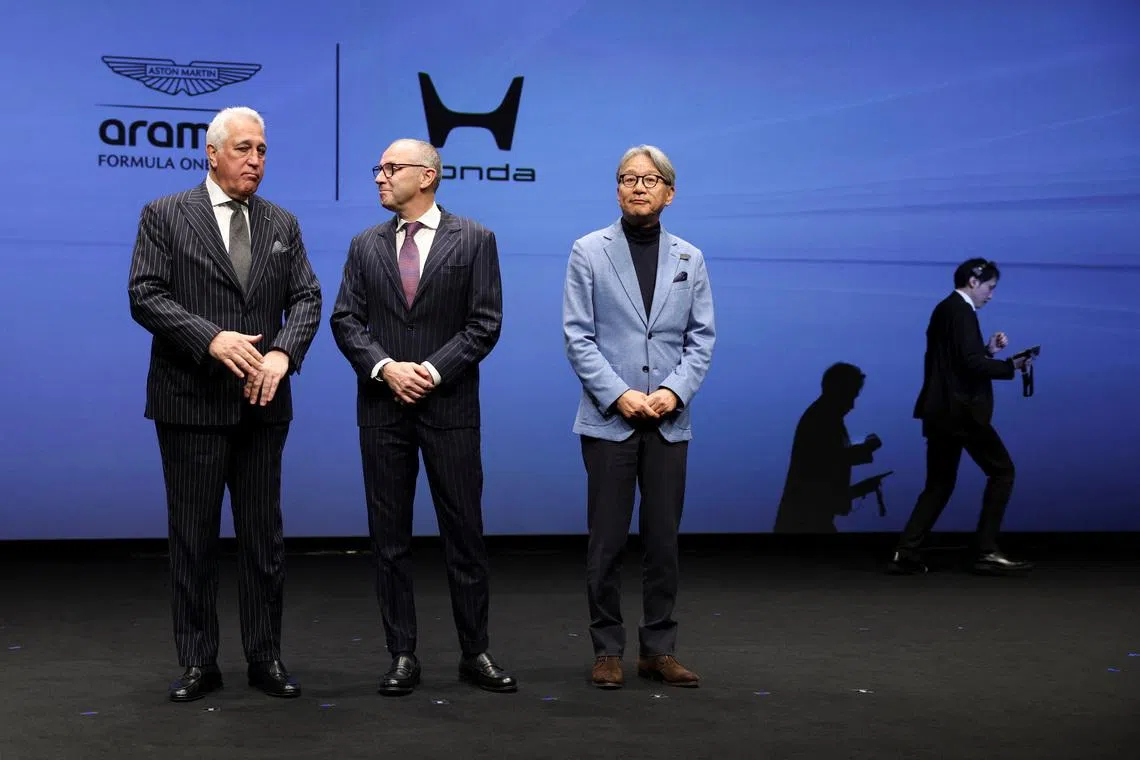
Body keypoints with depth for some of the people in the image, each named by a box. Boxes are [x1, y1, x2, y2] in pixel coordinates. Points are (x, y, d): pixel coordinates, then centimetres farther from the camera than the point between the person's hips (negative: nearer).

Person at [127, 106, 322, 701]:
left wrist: (284, 351, -14)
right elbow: (145, 296, -9)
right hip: (192, 402, -3)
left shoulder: (282, 224, 10)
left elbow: (306, 297, 5)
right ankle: (198, 663, 14)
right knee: (193, 535, 4)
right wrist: (212, 338, -22)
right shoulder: (164, 216, -1)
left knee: (263, 534, 8)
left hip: (262, 402, 3)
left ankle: (266, 657, 18)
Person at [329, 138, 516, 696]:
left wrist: (434, 369, -14)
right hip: (383, 406, 3)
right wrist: (386, 367, -12)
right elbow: (346, 321, 4)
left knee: (464, 533, 2)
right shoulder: (366, 245, 10)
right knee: (389, 537, 5)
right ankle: (403, 655, 13)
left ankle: (475, 653, 13)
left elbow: (485, 323, -5)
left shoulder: (473, 240, 1)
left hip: (450, 406, -3)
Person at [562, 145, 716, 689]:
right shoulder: (589, 251, 1)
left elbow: (702, 337, 5)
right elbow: (578, 336, -4)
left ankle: (659, 650, 14)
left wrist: (674, 390, -10)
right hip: (609, 419, -2)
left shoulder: (689, 259, 9)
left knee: (663, 541, 6)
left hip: (669, 421, 2)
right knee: (607, 542, 2)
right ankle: (607, 651, 11)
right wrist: (618, 395, -14)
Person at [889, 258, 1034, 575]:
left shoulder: (944, 310, 19)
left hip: (940, 411, 10)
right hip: (961, 410, -10)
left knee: (939, 484, 13)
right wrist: (1011, 366, -9)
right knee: (1002, 470, -1)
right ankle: (986, 551, -3)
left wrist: (988, 350, 13)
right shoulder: (961, 312, -11)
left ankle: (906, 554, 7)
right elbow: (972, 363, -20)